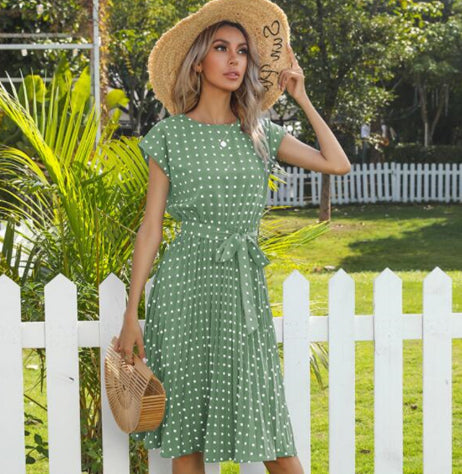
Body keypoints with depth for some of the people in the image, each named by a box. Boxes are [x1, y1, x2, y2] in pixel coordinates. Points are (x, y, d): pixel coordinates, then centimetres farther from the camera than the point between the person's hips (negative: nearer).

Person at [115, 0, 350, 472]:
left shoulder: (260, 133, 11)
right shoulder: (171, 134, 2)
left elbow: (338, 164, 7)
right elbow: (150, 227, 1)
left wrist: (301, 98, 11)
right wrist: (130, 315, -3)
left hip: (246, 287, 2)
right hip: (186, 285, -2)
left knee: (271, 434, -1)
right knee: (186, 432, 3)